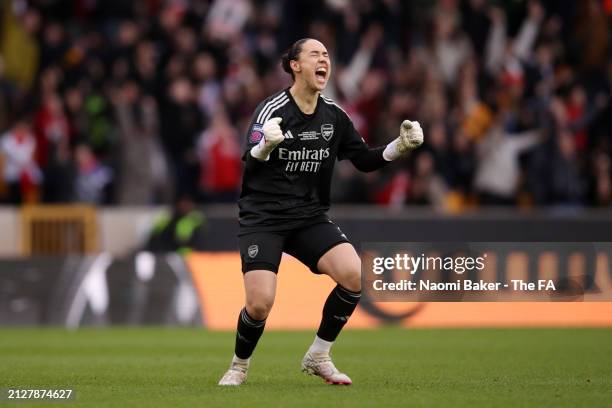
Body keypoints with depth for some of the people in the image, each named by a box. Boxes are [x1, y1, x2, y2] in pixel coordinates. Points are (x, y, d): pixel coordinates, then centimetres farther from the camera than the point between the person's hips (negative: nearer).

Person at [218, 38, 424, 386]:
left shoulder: (334, 116, 5)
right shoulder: (272, 110, -12)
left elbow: (365, 160, 13)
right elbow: (250, 166, -24)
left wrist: (400, 146, -4)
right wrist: (265, 146, -46)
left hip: (310, 218, 4)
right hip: (263, 219, -4)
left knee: (355, 274, -19)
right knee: (260, 304, -19)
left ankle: (318, 357, 0)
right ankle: (239, 366, 13)